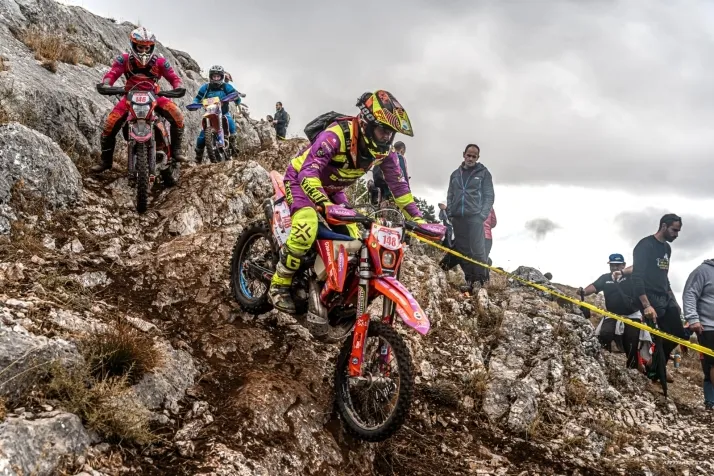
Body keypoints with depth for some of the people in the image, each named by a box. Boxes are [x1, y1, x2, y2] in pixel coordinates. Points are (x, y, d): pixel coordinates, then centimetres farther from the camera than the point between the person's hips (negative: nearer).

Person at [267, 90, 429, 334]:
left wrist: (416, 218, -8)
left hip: (333, 190, 7)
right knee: (307, 228, -35)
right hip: (301, 179, -7)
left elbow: (399, 185, -2)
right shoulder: (336, 135, -35)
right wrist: (325, 205, -59)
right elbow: (308, 173, -44)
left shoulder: (384, 151, -14)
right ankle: (279, 286, -14)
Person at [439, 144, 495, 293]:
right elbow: (450, 195, 20)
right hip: (458, 218, 4)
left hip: (475, 217, -4)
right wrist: (449, 212, 6)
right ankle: (469, 279, 5)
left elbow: (489, 195, 2)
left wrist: (483, 214, -9)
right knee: (462, 249, 2)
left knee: (477, 249, -10)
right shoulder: (455, 174, 17)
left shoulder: (483, 173, 5)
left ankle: (480, 280, -6)